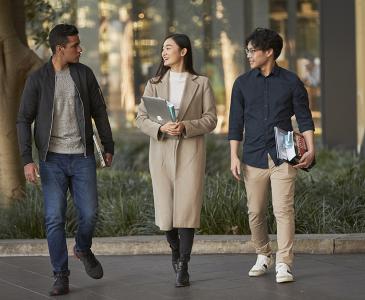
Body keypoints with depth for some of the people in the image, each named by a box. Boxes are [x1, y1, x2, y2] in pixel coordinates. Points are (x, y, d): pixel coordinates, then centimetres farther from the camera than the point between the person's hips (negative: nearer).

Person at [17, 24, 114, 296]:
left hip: (82, 157, 2)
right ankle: (61, 277, 5)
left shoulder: (84, 74, 2)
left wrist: (109, 147, 13)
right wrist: (27, 160, -11)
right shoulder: (37, 79, -4)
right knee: (55, 219, -4)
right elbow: (24, 120, -3)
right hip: (52, 159, -2)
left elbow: (99, 111, 10)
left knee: (89, 214, -2)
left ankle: (83, 249, 31)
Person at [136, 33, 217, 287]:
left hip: (190, 152, -2)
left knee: (187, 208, -8)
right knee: (165, 209, 4)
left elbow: (211, 119, 0)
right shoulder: (155, 84, 10)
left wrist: (185, 127, -16)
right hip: (161, 152, 2)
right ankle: (176, 250, 33)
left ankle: (183, 268, -2)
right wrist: (161, 128, -15)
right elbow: (141, 118, 4)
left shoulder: (201, 83, 4)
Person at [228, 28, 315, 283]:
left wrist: (311, 149, -9)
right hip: (253, 157, 2)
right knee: (255, 212, 7)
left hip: (283, 157, -2)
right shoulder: (242, 83, 7)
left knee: (284, 210, -8)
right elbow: (236, 122, 7)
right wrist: (234, 156, 1)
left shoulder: (291, 82, 2)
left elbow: (304, 117, 3)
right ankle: (263, 255, 26)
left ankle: (284, 264, -5)